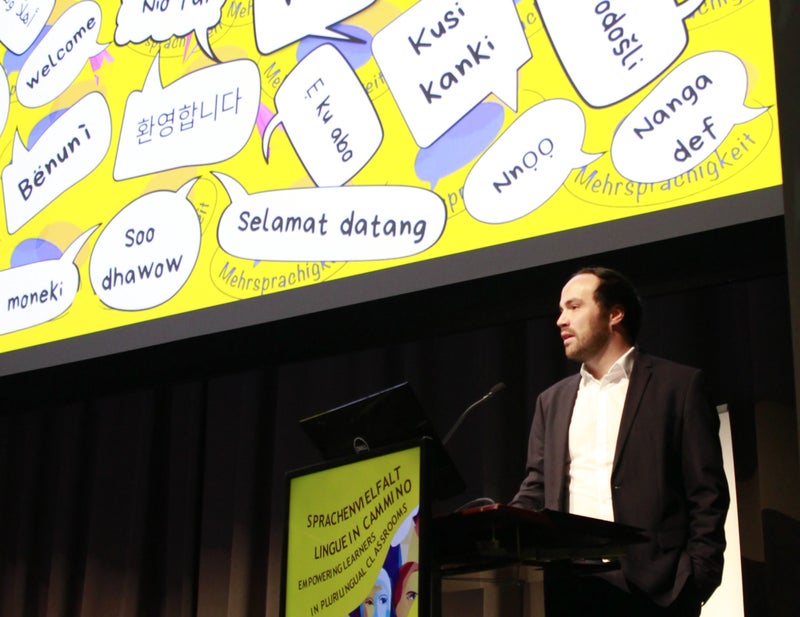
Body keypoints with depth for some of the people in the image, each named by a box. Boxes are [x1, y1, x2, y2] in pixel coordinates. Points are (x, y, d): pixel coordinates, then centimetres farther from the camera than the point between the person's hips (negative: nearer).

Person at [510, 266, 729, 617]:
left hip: (648, 587, -4)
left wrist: (695, 584, -10)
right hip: (567, 585, 4)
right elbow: (536, 490, 15)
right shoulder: (552, 401, 18)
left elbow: (707, 495, 0)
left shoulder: (679, 385, 5)